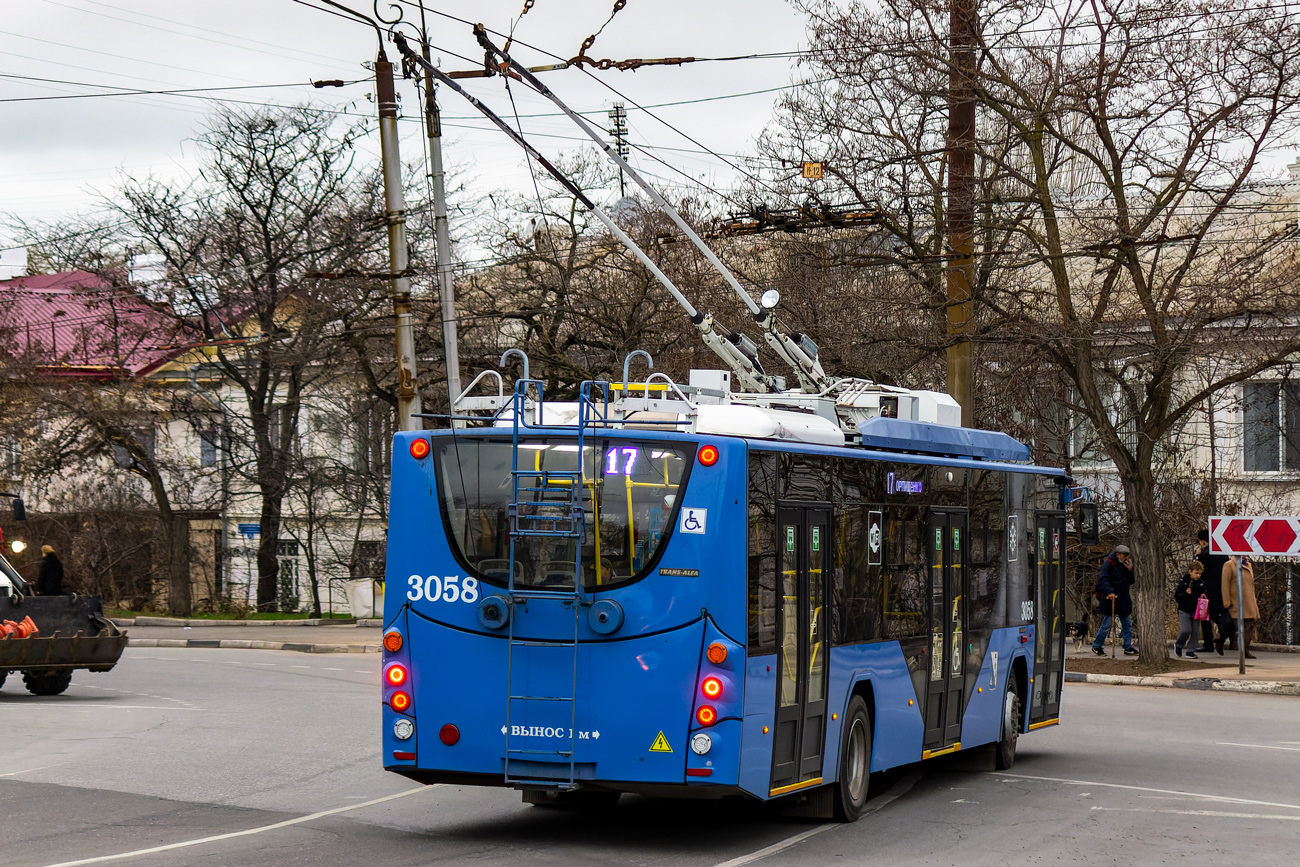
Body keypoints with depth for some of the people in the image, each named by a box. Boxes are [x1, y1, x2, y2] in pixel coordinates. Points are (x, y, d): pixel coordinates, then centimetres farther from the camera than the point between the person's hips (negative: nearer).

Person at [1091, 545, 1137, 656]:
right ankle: (1096, 646, 11)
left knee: (1127, 624, 8)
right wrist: (1109, 592, -31)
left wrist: (1130, 571, -1)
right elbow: (1102, 579, -20)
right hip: (1111, 601, -8)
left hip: (1124, 601, 8)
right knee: (1106, 625, -2)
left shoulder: (1124, 565, 14)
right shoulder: (1109, 564, -10)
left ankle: (1128, 648, 14)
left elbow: (1130, 582, 17)